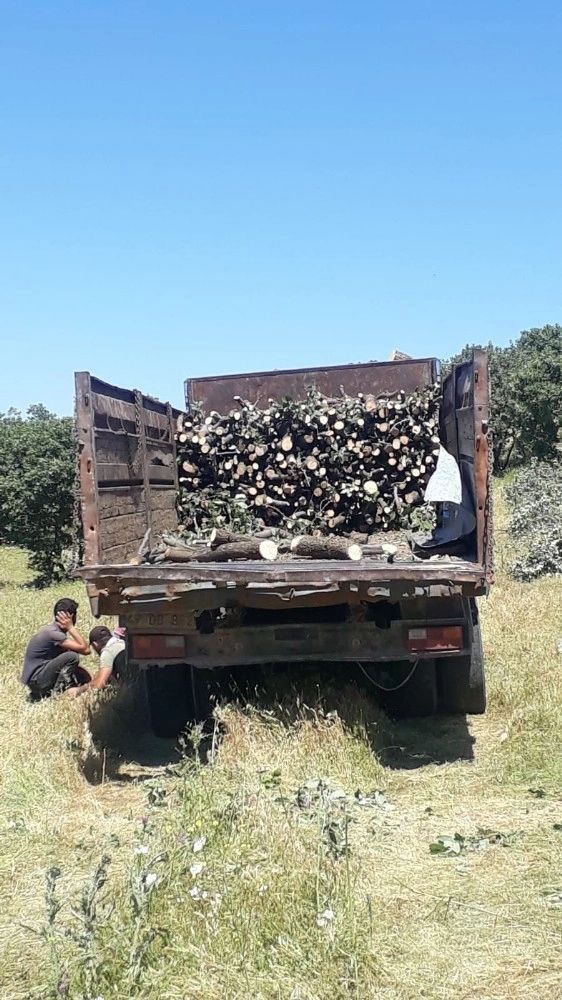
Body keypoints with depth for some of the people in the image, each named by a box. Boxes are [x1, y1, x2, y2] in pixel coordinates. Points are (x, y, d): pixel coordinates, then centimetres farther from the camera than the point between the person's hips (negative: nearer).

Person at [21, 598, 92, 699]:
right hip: (36, 681, -10)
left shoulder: (56, 629, 7)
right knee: (72, 656, -24)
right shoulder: (53, 632, -22)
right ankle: (57, 693, -12)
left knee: (84, 677, 9)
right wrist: (71, 627, -21)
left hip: (43, 675, 10)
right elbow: (85, 650, -25)